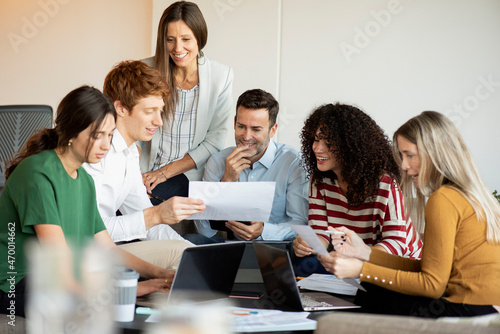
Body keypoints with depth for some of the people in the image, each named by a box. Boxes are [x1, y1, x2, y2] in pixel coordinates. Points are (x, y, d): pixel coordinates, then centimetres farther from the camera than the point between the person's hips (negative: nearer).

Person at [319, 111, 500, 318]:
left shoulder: (443, 200, -14)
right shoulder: (469, 195, 15)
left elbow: (432, 284, -14)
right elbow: (430, 268, 13)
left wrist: (361, 270, -11)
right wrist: (365, 253, 11)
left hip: (472, 312, -9)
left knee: (369, 300, -2)